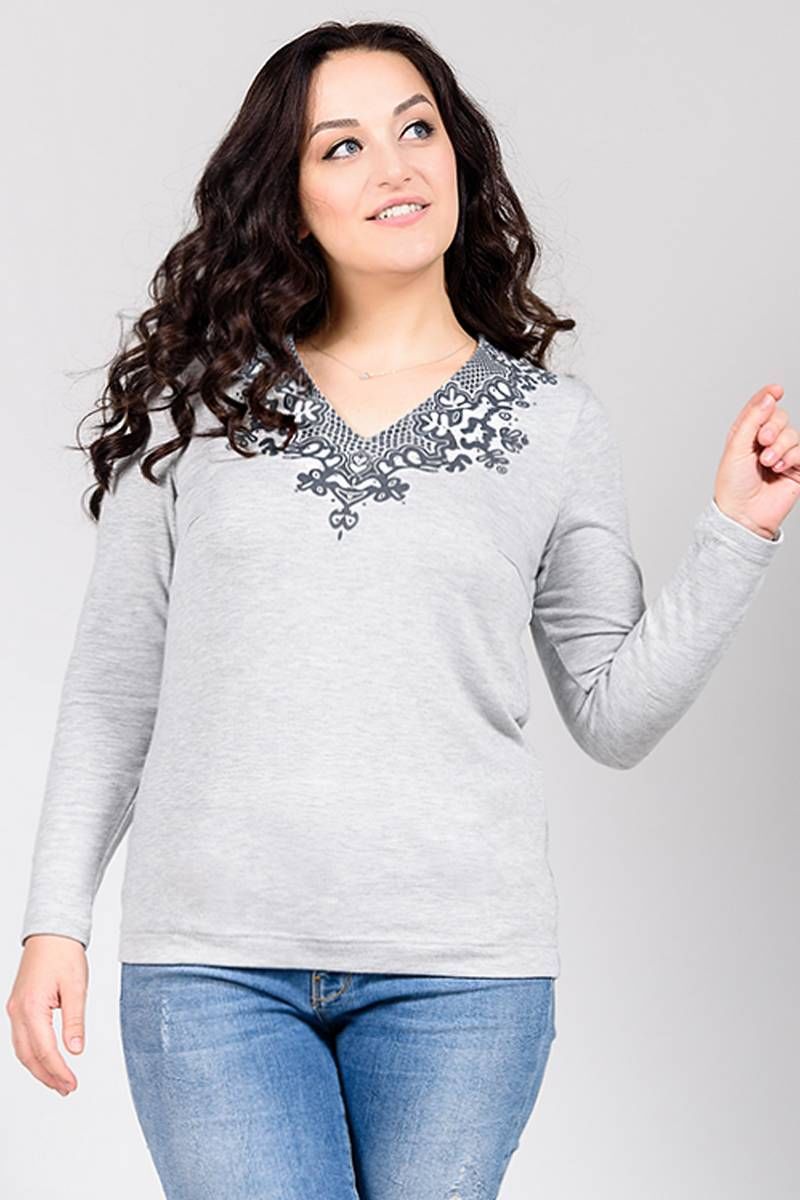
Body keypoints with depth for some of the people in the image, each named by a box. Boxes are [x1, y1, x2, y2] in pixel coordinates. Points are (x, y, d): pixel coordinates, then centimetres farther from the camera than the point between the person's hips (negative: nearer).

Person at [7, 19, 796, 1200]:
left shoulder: (555, 423, 6)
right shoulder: (196, 403, 5)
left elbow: (615, 716, 5)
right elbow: (114, 685, 8)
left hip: (456, 966, 1)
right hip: (213, 960, 0)